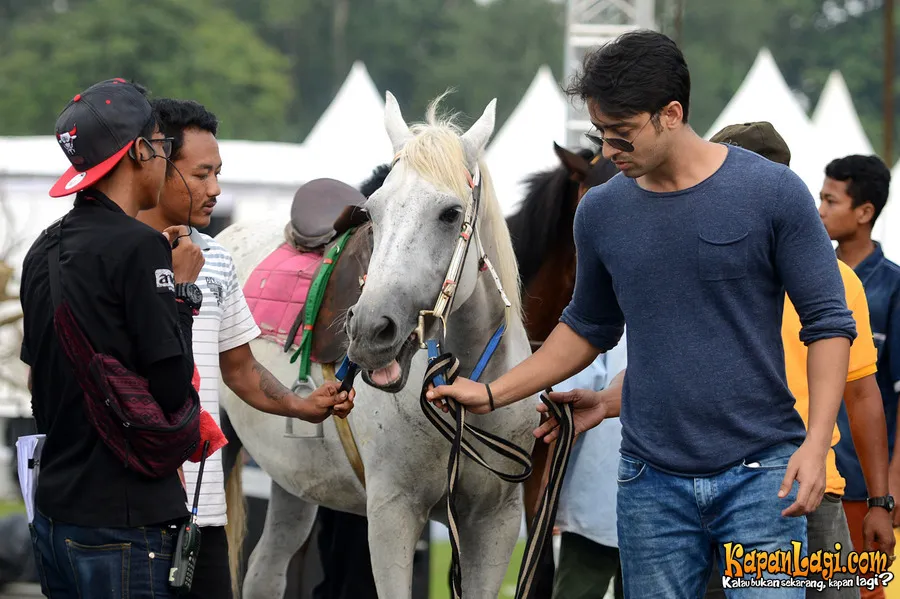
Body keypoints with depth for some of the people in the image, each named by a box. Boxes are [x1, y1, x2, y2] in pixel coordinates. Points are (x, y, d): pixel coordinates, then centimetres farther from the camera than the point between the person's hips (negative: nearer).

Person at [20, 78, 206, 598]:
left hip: (54, 511, 8)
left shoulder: (44, 250, 10)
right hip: (122, 518, -8)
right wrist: (181, 289, -3)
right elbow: (173, 388, -15)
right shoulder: (140, 247, -14)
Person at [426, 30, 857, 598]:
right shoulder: (601, 212, 5)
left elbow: (829, 322, -5)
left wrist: (816, 444, -16)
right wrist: (492, 393, 12)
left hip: (760, 472, -4)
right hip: (652, 482, 4)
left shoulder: (772, 192, -7)